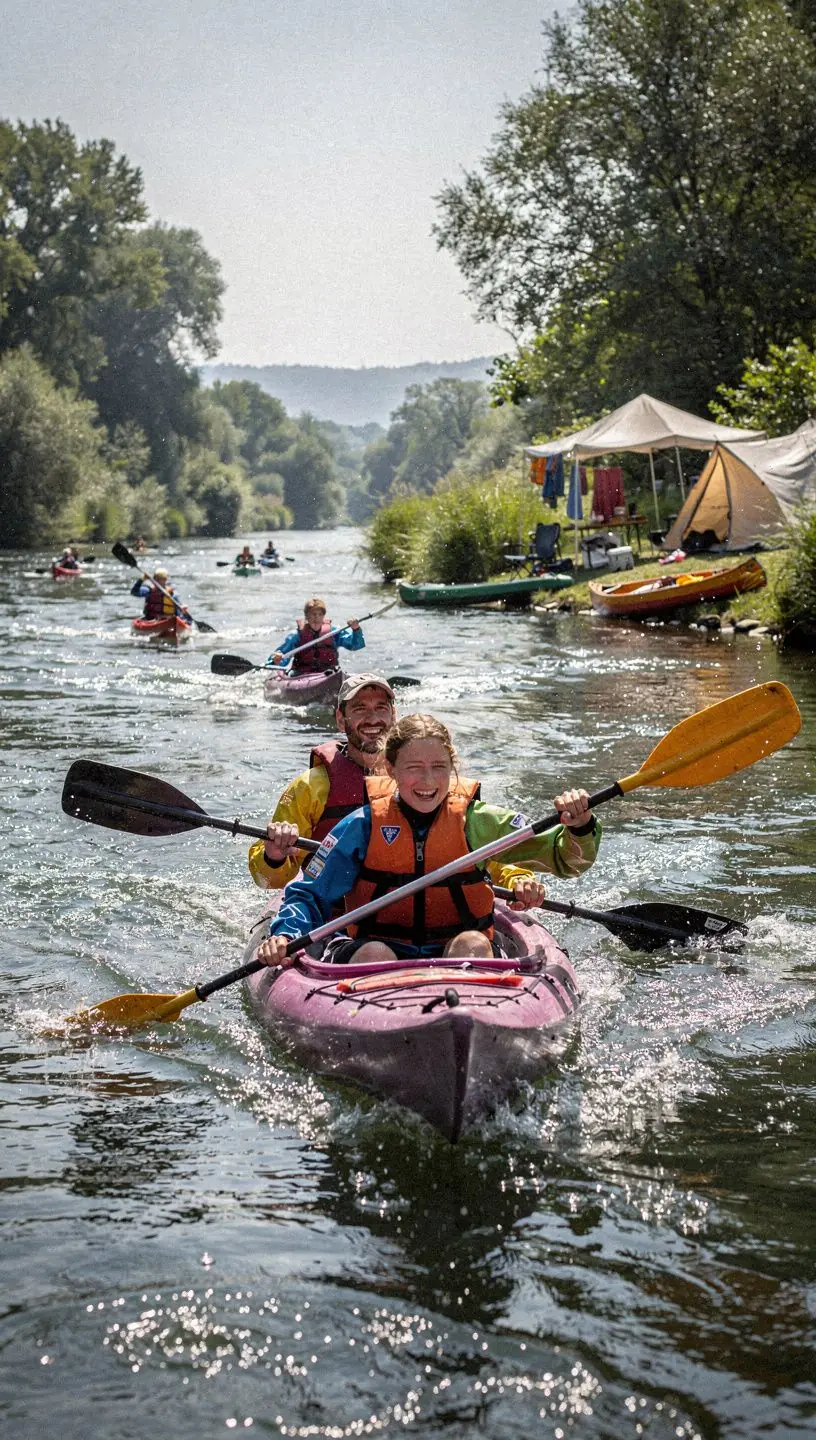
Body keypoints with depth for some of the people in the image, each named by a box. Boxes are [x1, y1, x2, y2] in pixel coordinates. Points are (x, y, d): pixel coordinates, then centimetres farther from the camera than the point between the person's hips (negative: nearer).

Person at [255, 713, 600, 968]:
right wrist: (284, 936, -17)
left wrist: (579, 827, -24)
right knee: (375, 954, -32)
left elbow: (565, 858, -1)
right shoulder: (363, 825, -2)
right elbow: (309, 894, 3)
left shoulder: (475, 820, 0)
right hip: (378, 944, -1)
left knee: (472, 944, -30)